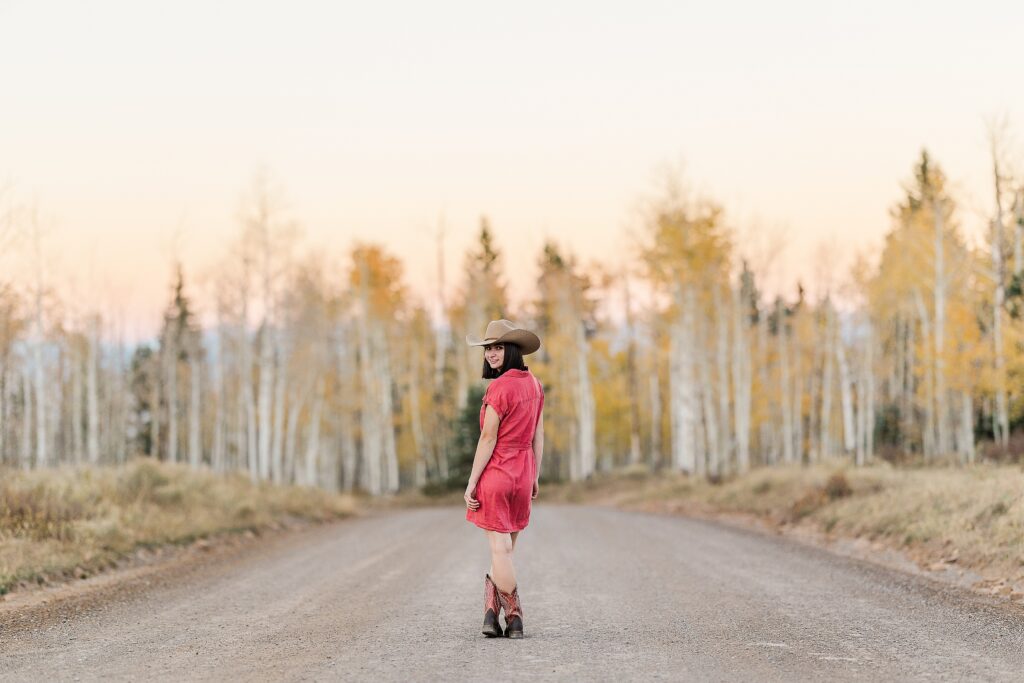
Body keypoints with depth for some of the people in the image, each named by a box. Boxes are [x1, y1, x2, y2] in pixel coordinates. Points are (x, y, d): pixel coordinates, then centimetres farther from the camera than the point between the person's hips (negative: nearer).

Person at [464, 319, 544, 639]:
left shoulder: (499, 388, -17)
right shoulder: (533, 384, 6)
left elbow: (488, 439, -16)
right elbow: (538, 435, 11)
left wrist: (471, 482, -11)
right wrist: (535, 476, 19)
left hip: (496, 472, -7)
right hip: (523, 472, 7)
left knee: (500, 548, -1)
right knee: (507, 545, 16)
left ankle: (514, 618, 1)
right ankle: (492, 609, 20)